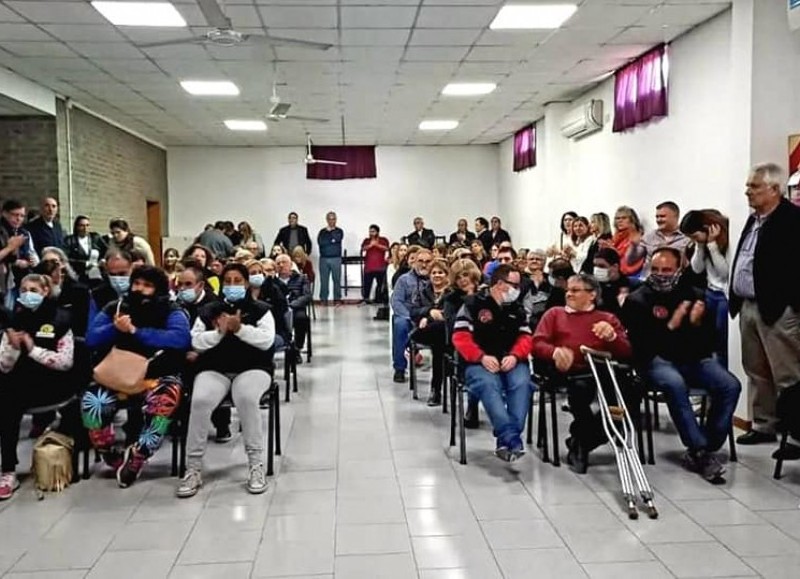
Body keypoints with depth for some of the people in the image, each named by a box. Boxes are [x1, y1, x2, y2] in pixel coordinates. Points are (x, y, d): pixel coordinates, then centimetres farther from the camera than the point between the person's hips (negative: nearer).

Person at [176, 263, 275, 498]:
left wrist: (240, 328, -17)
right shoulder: (209, 311, 15)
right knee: (200, 401, -29)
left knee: (247, 399, -35)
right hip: (214, 370, 2)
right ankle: (193, 469, -19)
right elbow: (196, 342, 4)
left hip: (252, 368, -2)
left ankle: (256, 465, -24)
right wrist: (219, 332, -13)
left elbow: (266, 340, -6)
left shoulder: (260, 309, 8)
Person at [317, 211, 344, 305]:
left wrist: (330, 230, 0)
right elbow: (320, 242, -5)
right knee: (324, 280, 0)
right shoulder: (322, 231, 12)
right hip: (324, 258, 1)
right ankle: (323, 299, 6)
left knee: (337, 279, -3)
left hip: (336, 259, -1)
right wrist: (331, 241, -6)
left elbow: (338, 239, -11)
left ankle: (337, 299, 3)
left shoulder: (339, 231, 10)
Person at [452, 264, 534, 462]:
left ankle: (506, 440, -35)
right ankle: (512, 439, -44)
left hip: (510, 361, 4)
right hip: (479, 362, -4)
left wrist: (514, 356, -10)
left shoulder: (516, 308, 19)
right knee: (488, 384, -37)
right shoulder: (473, 303, 3)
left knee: (522, 383, -30)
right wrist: (481, 357, -20)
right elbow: (460, 337, -6)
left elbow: (525, 337, 12)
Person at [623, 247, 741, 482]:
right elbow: (640, 344, -9)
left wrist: (697, 323, -10)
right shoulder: (637, 300, 3)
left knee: (730, 385, -21)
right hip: (656, 360, -4)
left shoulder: (694, 295, 12)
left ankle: (700, 451, -12)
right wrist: (671, 326, -17)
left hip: (692, 358, 4)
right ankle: (701, 451, -27)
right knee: (675, 384, -36)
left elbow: (709, 342, 9)